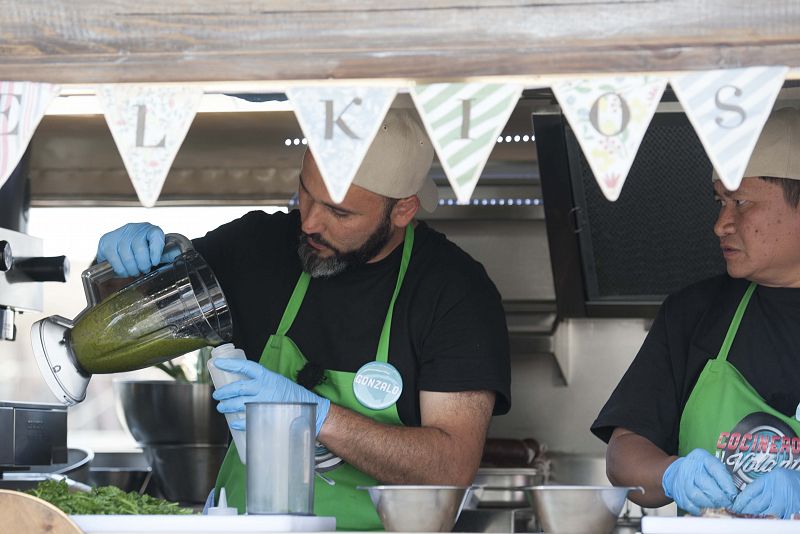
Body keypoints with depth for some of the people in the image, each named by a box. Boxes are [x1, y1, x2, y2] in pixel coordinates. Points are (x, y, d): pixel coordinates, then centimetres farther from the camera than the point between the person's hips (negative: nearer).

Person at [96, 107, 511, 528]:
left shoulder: (457, 291, -8)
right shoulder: (259, 245, 4)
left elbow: (454, 467, -15)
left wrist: (317, 415, -23)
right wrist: (128, 250, -5)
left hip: (370, 528, -3)